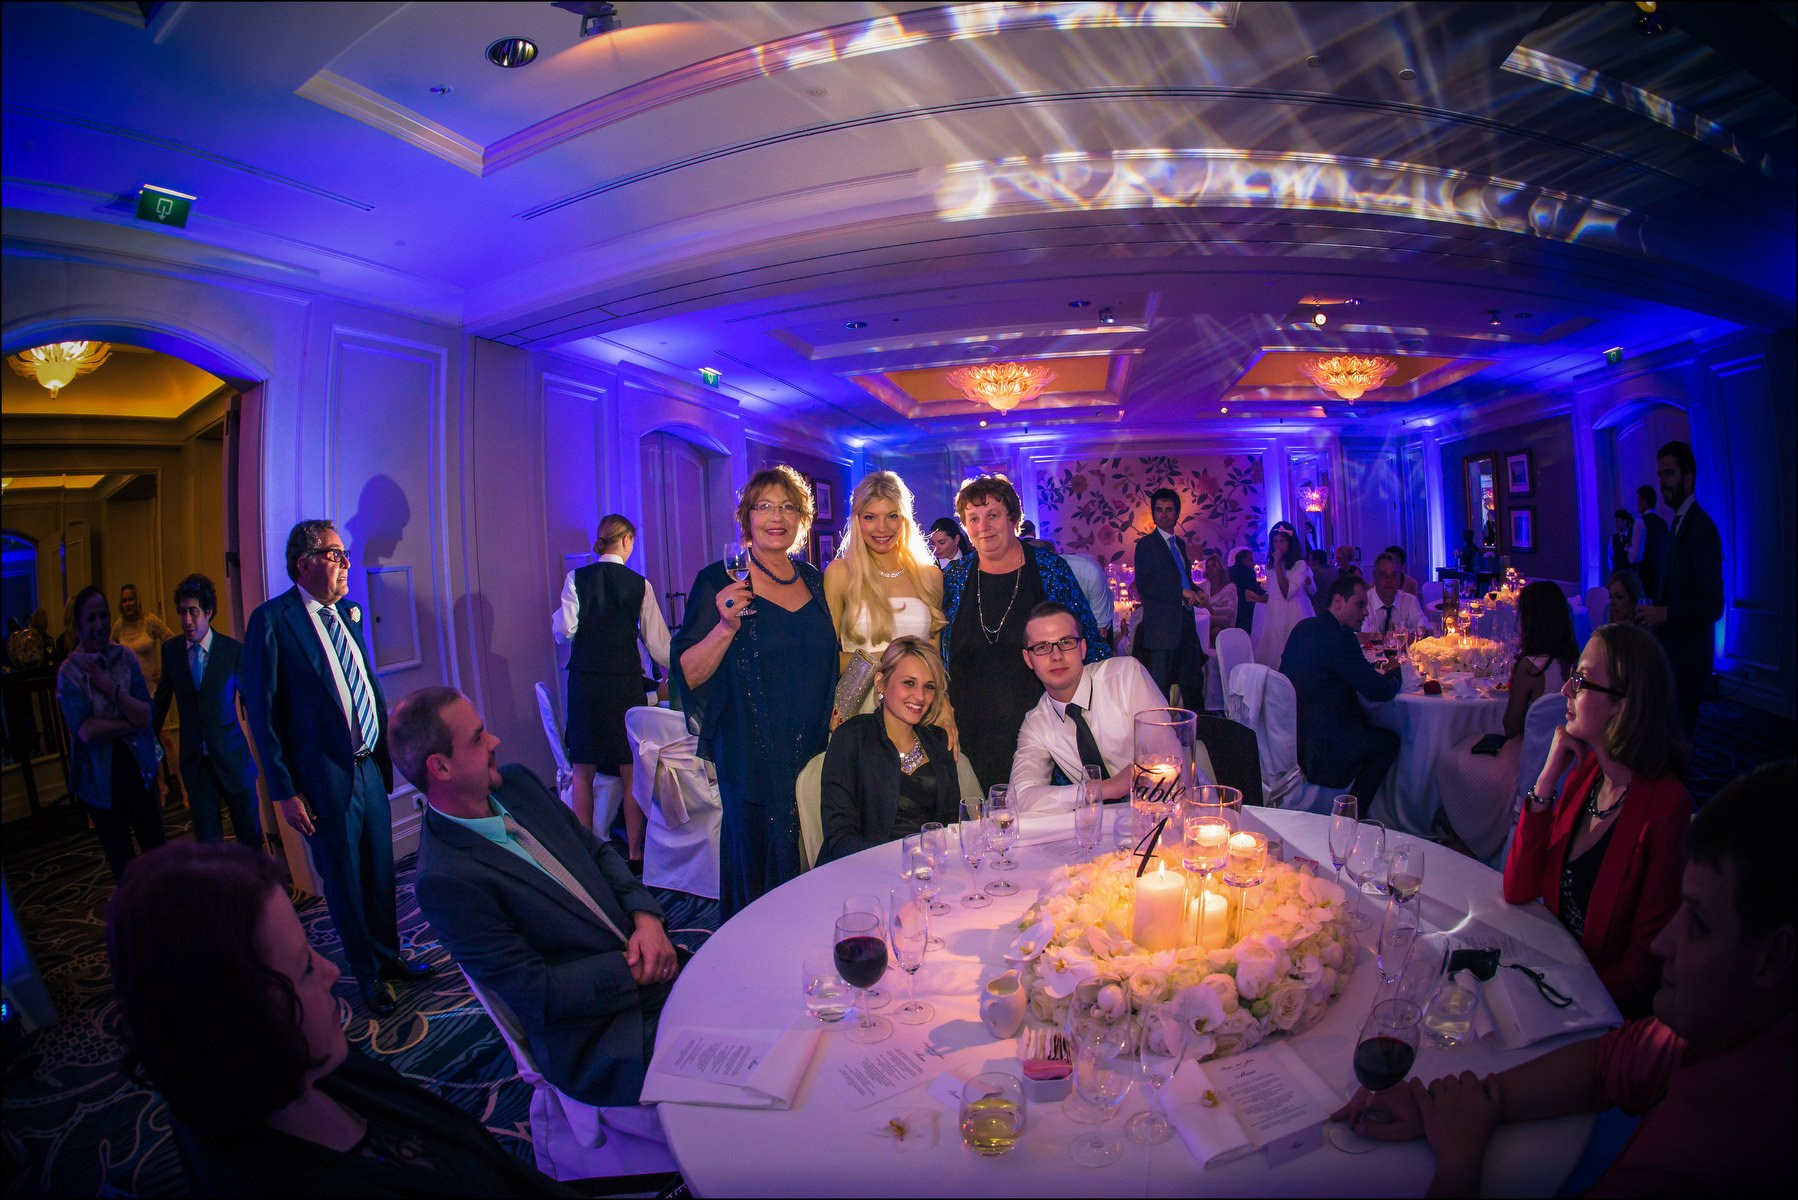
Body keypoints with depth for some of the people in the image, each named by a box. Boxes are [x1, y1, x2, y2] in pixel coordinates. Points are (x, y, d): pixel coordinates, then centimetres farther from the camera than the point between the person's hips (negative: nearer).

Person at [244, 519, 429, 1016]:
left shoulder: (348, 613, 8)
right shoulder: (271, 620, -12)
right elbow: (262, 712, -12)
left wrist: (388, 748, 9)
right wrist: (284, 792, -13)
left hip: (370, 768, 6)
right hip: (325, 778, -6)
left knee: (381, 873, 17)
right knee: (344, 884, 11)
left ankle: (390, 957, 37)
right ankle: (370, 976, 29)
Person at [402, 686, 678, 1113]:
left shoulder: (516, 782, 2)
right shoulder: (445, 879, -20)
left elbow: (598, 850, 11)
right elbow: (537, 993, -17)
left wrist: (646, 917, -6)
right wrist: (633, 968, -14)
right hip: (598, 1041, -7)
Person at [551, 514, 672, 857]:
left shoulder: (576, 578, -2)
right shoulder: (640, 584, -3)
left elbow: (564, 629, -6)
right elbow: (657, 641, 0)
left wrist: (557, 615, 16)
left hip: (585, 681, 1)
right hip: (626, 683, -1)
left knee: (583, 770, 12)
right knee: (631, 770, 8)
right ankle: (634, 852, 14)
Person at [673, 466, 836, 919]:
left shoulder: (813, 580, 9)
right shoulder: (719, 582, -7)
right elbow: (688, 674, -10)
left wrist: (839, 711, 7)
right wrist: (726, 625, -24)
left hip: (816, 752, 5)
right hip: (753, 758, -4)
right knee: (759, 870, 2)